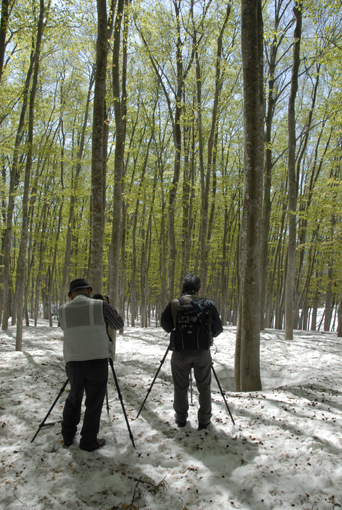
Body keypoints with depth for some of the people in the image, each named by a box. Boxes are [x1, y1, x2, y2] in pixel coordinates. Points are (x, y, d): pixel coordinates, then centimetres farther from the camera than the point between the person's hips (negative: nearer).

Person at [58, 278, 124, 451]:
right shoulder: (100, 306, -3)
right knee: (94, 402, 9)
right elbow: (119, 324, 9)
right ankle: (89, 442, 16)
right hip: (97, 360, -3)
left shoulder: (63, 310, 5)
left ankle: (67, 436, 30)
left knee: (74, 398, 22)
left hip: (73, 361, 3)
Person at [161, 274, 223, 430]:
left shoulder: (174, 304, -6)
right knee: (204, 387, 15)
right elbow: (218, 329, 3)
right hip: (203, 352, 1)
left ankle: (181, 418, 27)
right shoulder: (208, 305, -3)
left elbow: (165, 325, 2)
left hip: (180, 352, 0)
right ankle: (204, 420, 21)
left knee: (180, 387, 15)